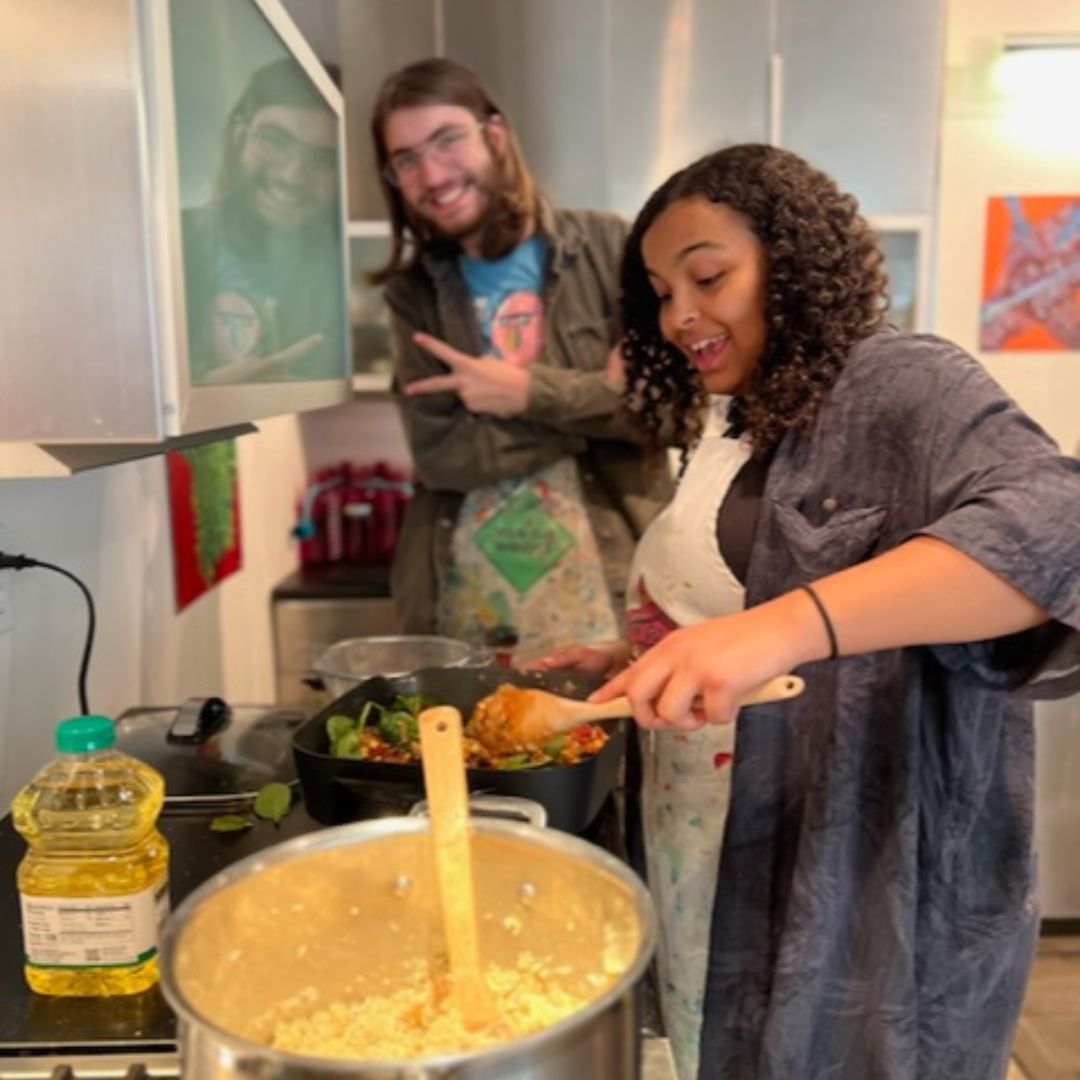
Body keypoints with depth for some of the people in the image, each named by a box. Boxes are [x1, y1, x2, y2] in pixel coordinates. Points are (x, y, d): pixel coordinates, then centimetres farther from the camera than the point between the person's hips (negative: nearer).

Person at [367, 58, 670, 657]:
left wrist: (531, 393, -15)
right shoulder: (413, 292, 5)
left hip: (604, 581, -2)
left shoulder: (606, 247, -2)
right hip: (465, 591, 2)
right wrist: (595, 399, -11)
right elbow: (439, 456, -7)